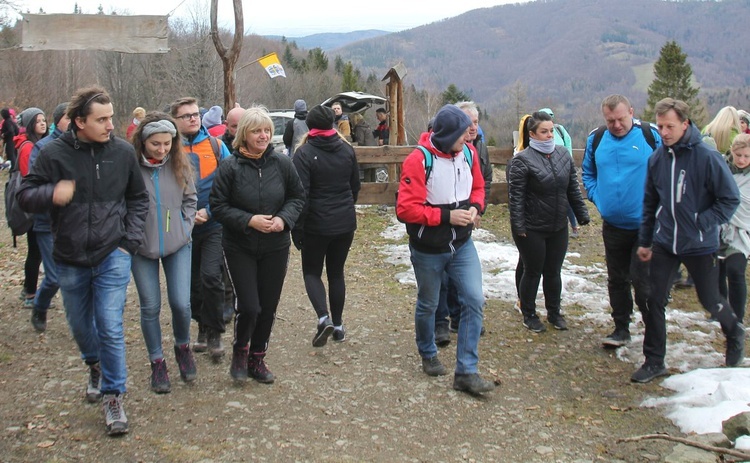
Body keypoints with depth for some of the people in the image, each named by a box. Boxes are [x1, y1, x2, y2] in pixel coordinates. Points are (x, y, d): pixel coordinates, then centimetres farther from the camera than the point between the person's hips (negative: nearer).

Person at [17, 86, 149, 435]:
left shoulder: (123, 151, -5)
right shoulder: (54, 153, -9)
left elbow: (138, 198, 8)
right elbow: (25, 196, -4)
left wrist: (130, 240, 0)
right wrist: (51, 194, -26)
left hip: (112, 257, -1)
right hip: (70, 260, 1)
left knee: (111, 328, -7)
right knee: (80, 326, 18)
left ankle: (113, 396, 9)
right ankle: (95, 365, 49)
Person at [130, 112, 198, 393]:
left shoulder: (180, 164, -4)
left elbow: (190, 200, 9)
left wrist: (186, 228, 0)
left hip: (177, 245, 2)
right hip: (142, 248, -1)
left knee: (181, 303, -2)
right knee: (150, 307, 6)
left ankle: (183, 348, 27)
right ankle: (157, 363, 24)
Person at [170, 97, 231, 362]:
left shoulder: (215, 145, 0)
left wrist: (209, 211, -10)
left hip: (214, 224, -2)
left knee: (210, 277, -14)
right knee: (192, 281, 12)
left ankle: (214, 334, 2)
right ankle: (203, 327, 31)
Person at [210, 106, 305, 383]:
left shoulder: (282, 163, -3)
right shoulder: (230, 166, -10)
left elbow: (297, 197, 7)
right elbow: (218, 206, -7)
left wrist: (284, 219, -11)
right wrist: (249, 220, -19)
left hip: (276, 247, 3)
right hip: (240, 248, -3)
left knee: (268, 307, 10)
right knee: (249, 306, -9)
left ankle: (257, 358, 30)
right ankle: (240, 350, 21)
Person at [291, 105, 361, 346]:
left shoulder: (305, 153, -12)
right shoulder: (347, 149, 2)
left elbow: (301, 194, -15)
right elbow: (355, 186, 12)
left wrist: (297, 228, -9)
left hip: (317, 224, -4)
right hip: (345, 223, 4)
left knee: (311, 272, 10)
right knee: (337, 272, 15)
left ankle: (324, 317, -12)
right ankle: (338, 325, 19)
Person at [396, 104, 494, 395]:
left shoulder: (468, 154, -4)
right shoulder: (419, 160, -22)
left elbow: (477, 187, 13)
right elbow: (406, 209, -24)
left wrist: (474, 207, -9)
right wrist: (447, 216, -25)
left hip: (462, 245, 4)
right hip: (428, 250, -4)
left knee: (474, 300, -6)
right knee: (428, 305, 15)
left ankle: (466, 372, 3)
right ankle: (428, 355, 43)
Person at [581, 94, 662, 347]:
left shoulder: (651, 135, -10)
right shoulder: (595, 139, 2)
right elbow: (588, 173, 17)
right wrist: (597, 197, 2)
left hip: (646, 225, -4)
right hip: (613, 224, 4)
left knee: (642, 280, -5)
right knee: (617, 280, 14)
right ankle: (621, 328, 29)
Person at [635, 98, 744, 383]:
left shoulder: (707, 157, -16)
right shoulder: (657, 158, -1)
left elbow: (730, 199, -9)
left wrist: (703, 223, -16)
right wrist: (645, 240, 12)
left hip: (700, 246, -4)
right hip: (664, 244, 4)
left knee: (710, 301, 12)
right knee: (654, 301, 1)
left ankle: (734, 332, 45)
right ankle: (654, 362, 14)